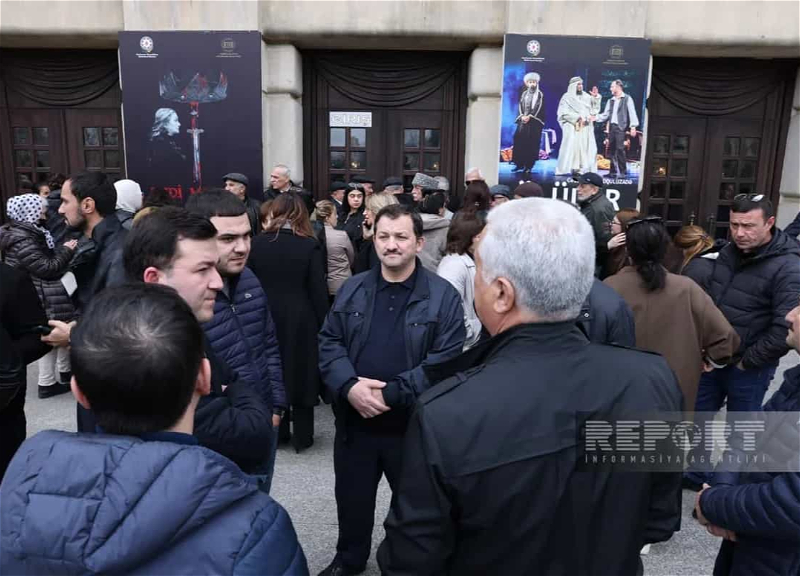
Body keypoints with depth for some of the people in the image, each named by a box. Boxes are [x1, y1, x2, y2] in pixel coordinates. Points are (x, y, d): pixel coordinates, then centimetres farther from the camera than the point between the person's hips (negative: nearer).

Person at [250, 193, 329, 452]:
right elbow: (319, 291, -9)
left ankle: (277, 432, 26)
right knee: (300, 372, 8)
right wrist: (322, 323, -1)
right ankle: (302, 436, 17)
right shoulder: (310, 245, -9)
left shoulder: (257, 243, -3)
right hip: (300, 320, -2)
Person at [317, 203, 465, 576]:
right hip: (354, 420, 3)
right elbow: (328, 343, 2)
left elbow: (446, 362, -15)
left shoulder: (443, 296, -9)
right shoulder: (352, 289, 3)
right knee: (352, 498, 22)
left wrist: (390, 394, -21)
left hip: (414, 424, -3)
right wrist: (350, 386, -16)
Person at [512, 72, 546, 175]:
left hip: (534, 122, -3)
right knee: (519, 141, -6)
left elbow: (540, 108, -5)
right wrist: (522, 116, -9)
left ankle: (529, 165, -6)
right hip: (523, 120, 4)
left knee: (531, 143, -7)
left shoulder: (540, 94, 5)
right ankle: (520, 164, 0)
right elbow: (520, 106, 10)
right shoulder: (524, 94, 16)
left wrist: (530, 117, -16)